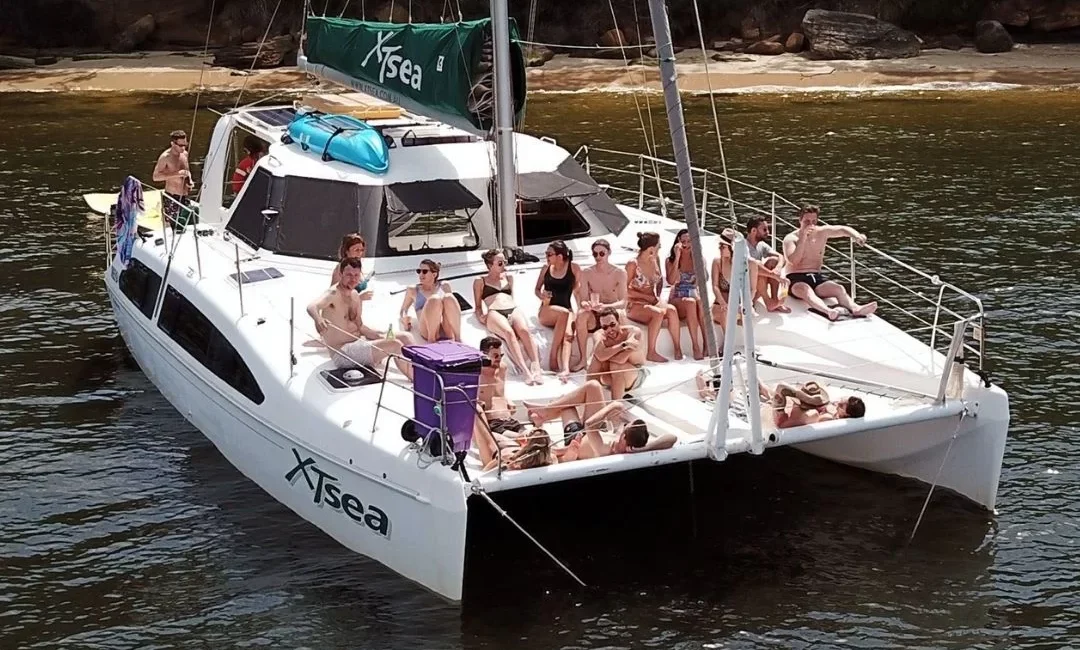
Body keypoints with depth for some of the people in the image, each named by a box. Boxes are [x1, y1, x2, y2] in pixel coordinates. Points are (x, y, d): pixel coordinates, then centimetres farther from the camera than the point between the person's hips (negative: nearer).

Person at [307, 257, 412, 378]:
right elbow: (312, 307, -36)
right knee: (395, 345, -20)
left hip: (359, 343, 9)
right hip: (343, 353, -9)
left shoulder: (355, 296, 11)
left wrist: (381, 337, 2)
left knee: (404, 337, 6)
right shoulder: (333, 294, -16)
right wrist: (318, 319, -60)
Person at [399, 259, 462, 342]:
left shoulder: (444, 287, 25)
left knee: (449, 298, -29)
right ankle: (431, 340, -30)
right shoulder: (413, 290, 24)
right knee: (434, 300, -31)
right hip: (427, 330, -1)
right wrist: (404, 318, 2)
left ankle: (458, 339, -32)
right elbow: (403, 310, 27)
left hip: (448, 331, 2)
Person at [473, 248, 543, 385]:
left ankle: (536, 368, -50)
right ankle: (526, 371, -52)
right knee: (509, 333, -38)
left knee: (524, 330, -34)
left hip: (513, 310, 3)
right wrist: (480, 316, -5)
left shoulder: (509, 277, 32)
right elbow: (478, 306, 17)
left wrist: (514, 310, 9)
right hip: (494, 313, -3)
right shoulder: (480, 282, 21)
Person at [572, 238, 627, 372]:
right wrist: (586, 304, -29)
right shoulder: (586, 273, 0)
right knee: (582, 314, -33)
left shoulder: (619, 273, -5)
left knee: (617, 313, -38)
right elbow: (582, 301, -3)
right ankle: (583, 359, -26)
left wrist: (605, 306, -33)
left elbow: (623, 302, -13)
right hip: (594, 317, 2)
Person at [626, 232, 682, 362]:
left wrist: (657, 297, 5)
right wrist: (647, 297, -15)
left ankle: (678, 350, -28)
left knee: (671, 309, -27)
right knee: (659, 312, -36)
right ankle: (651, 353, -30)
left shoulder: (654, 261, 10)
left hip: (652, 302, 6)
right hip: (635, 305, -6)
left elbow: (660, 282, 24)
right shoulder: (633, 264, -9)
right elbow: (625, 290, -11)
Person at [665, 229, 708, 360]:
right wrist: (677, 257, -13)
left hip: (694, 296, 1)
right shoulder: (671, 260, 4)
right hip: (676, 300, -1)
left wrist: (695, 256, -10)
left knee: (700, 301, -36)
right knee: (690, 302, -37)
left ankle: (707, 344, -40)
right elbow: (671, 281, -14)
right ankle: (695, 347, -41)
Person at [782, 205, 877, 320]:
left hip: (817, 277, 6)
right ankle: (828, 311, -67)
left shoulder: (822, 232, 10)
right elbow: (793, 261, -18)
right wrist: (802, 238, -21)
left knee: (839, 289, -24)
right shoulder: (790, 238, -4)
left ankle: (855, 309, -51)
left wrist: (856, 235, -15)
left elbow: (843, 229, 7)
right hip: (796, 278, -5)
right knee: (805, 289, -40)